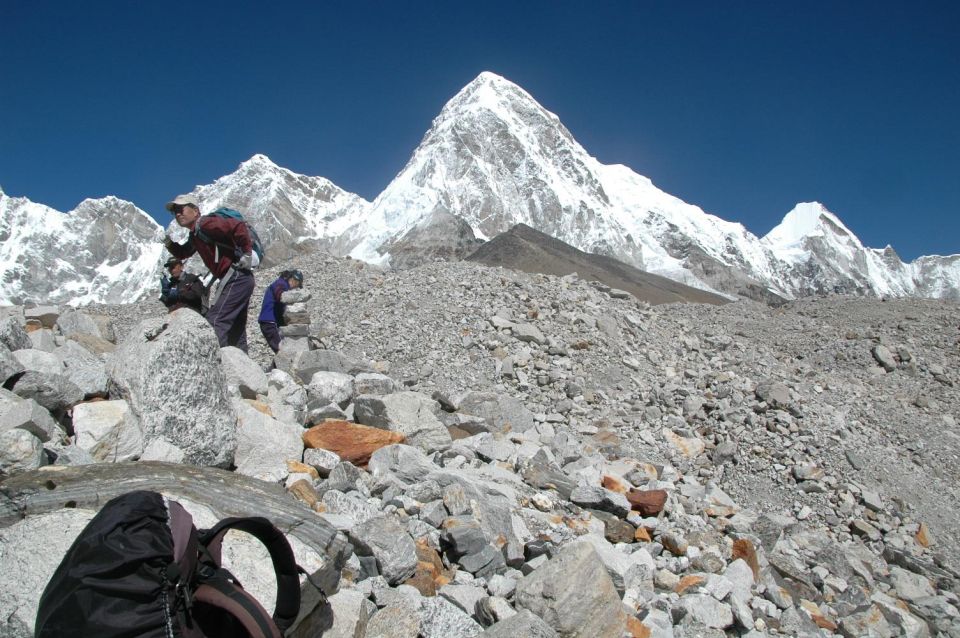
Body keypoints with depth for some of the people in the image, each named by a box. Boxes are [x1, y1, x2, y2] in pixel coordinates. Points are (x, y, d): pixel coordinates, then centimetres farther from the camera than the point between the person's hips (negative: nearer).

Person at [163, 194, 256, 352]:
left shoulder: (205, 224, -11)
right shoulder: (195, 234, 19)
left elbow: (238, 226, -24)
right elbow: (182, 254, 30)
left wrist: (247, 252, -21)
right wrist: (168, 242, 12)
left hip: (236, 277, -10)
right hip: (240, 279, 10)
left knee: (215, 321, -12)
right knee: (236, 330, 14)